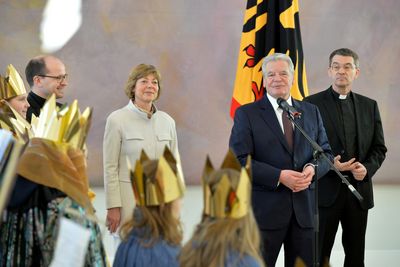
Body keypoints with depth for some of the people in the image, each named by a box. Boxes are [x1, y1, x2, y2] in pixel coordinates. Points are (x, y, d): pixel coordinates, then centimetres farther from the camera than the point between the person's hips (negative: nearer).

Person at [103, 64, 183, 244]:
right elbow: (110, 167, -4)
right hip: (130, 200, -4)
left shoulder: (167, 121, 8)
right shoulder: (116, 120, -4)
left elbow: (175, 162, 13)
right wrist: (113, 206, -8)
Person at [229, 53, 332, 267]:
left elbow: (325, 152, 13)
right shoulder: (246, 114, -1)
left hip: (304, 209, 4)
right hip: (264, 209, -3)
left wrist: (313, 168, -10)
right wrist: (279, 176, -18)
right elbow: (239, 161, -9)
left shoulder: (311, 111, 12)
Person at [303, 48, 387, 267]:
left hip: (359, 189, 4)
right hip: (325, 190, -4)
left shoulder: (369, 106, 10)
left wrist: (367, 168, -9)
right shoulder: (312, 104, -3)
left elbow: (379, 148, 10)